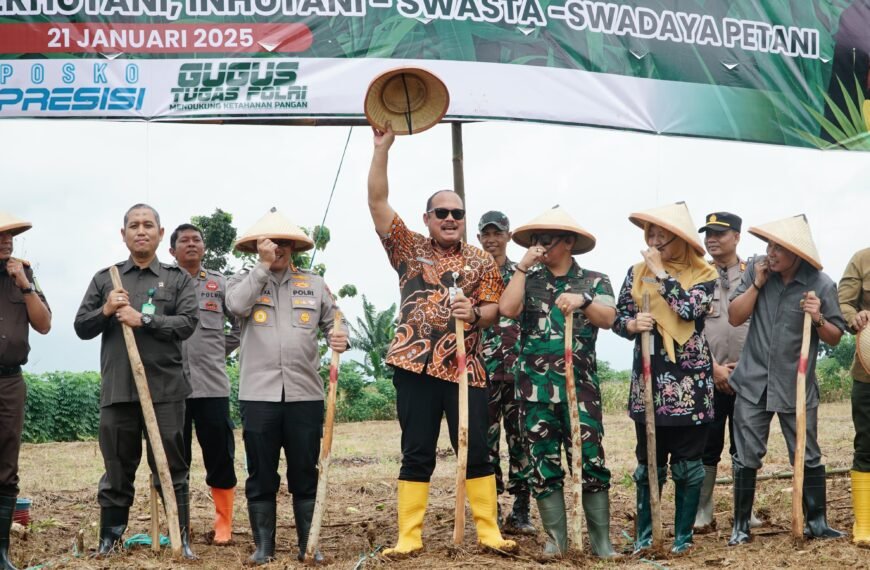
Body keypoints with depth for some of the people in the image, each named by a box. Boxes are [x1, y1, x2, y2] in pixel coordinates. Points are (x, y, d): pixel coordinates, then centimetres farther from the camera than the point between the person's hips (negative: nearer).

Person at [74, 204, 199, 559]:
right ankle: (109, 537, 18)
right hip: (117, 389, 2)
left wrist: (144, 320, -13)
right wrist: (105, 310, -8)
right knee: (117, 467, 8)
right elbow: (82, 327, 10)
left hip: (164, 389, -2)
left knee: (171, 467, 2)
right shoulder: (104, 279, 14)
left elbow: (187, 323, -5)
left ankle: (181, 538, 8)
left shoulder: (178, 279, 9)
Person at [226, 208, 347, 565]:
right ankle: (263, 546, 14)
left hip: (304, 394, 1)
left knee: (305, 475, 6)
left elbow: (333, 324, 11)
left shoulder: (314, 284, 13)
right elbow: (237, 305, -14)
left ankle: (308, 544, 14)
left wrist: (340, 338, -12)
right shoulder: (244, 281, 8)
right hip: (258, 395, -1)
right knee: (261, 476, 5)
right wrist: (264, 266, -11)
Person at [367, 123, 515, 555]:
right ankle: (409, 535, 10)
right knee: (416, 454, 4)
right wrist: (383, 146, -9)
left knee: (476, 451, 3)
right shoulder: (408, 249, 6)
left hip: (464, 369, 1)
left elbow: (494, 309, 7)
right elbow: (377, 200, -2)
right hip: (415, 366, 0)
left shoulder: (481, 261, 9)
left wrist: (475, 314, -17)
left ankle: (489, 531, 11)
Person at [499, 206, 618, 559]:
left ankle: (601, 539, 2)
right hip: (535, 384, 2)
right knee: (544, 462, 4)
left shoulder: (595, 281, 9)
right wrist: (523, 266, -6)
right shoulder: (529, 279, 12)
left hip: (579, 382, -2)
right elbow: (507, 309, -6)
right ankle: (556, 538, 12)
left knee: (590, 460, -5)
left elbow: (608, 319, -7)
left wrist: (583, 300, -24)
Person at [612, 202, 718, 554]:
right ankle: (644, 533, 18)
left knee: (687, 463, 4)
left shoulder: (703, 275, -1)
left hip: (689, 382, -2)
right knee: (648, 462, 8)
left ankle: (683, 534, 14)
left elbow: (688, 308, -19)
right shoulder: (637, 272, 8)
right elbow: (618, 318, 7)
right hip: (649, 380, 2)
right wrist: (632, 324, -15)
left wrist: (662, 273, -13)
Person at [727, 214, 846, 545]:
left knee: (808, 457, 6)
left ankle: (816, 522, 19)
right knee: (746, 458, 5)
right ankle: (741, 525, 15)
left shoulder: (821, 285, -8)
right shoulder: (757, 271, -2)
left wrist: (818, 319, -21)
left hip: (797, 387, -1)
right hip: (754, 382, 2)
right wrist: (757, 283, -12)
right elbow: (735, 317, -2)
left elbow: (835, 338, -1)